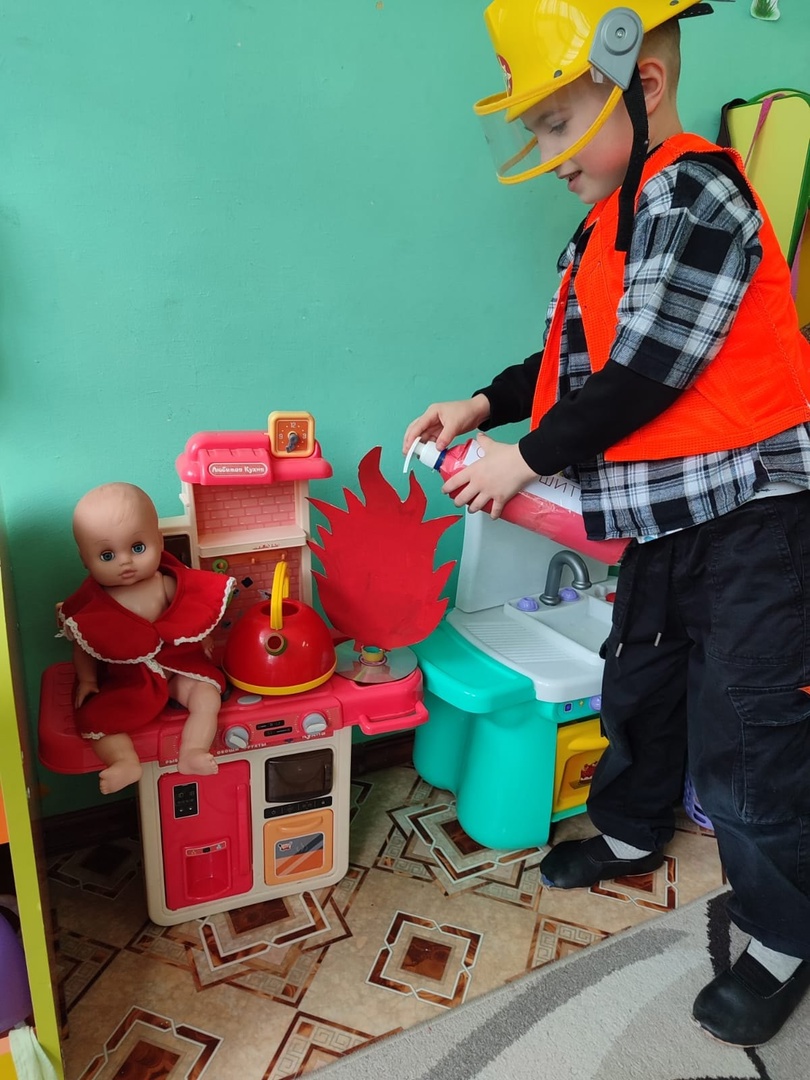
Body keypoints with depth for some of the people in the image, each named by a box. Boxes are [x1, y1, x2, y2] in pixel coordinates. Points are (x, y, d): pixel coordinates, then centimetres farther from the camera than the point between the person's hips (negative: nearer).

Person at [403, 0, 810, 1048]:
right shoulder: (609, 223, 13)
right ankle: (631, 834, 46)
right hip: (664, 520, 9)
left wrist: (528, 457, -13)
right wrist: (480, 406, 3)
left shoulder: (695, 190, -16)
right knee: (638, 688, 22)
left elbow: (647, 372, -22)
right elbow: (574, 359, 16)